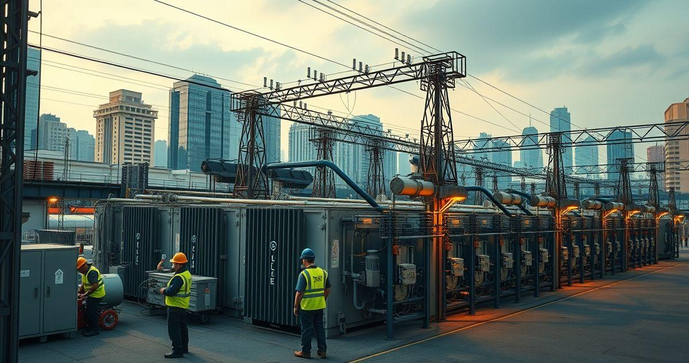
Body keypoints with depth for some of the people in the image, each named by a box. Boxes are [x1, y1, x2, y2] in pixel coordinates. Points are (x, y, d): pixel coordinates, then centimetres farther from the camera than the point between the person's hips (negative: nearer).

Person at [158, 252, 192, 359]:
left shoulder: (179, 277, -25)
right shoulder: (187, 273, 6)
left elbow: (171, 291, -28)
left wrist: (163, 291, -10)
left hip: (175, 307, -10)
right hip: (183, 306, 10)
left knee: (174, 329, -3)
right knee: (182, 327, 19)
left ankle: (177, 351, -1)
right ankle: (184, 347, 31)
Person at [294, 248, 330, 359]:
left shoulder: (304, 274, -16)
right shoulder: (323, 272, 3)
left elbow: (299, 293, -17)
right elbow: (327, 289, 10)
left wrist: (296, 306, -6)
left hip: (307, 306, -6)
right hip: (320, 306, 6)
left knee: (306, 329, 6)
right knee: (320, 328, 15)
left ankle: (305, 352, 16)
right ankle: (322, 350, 20)